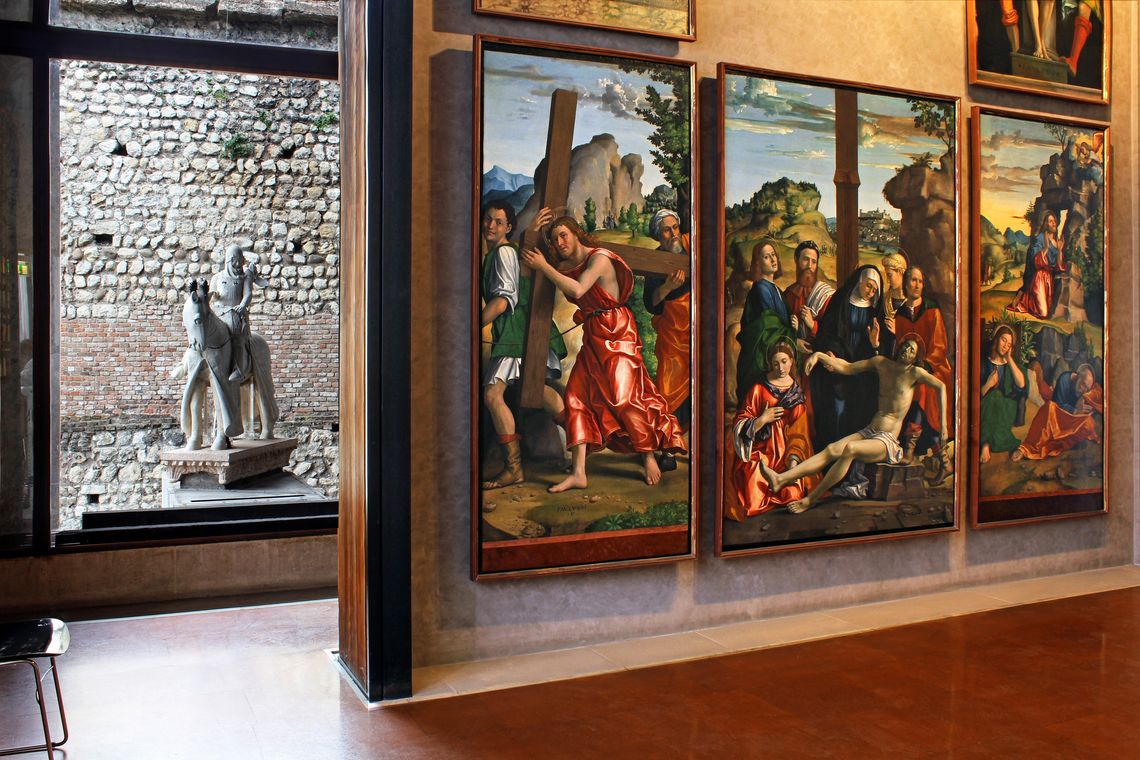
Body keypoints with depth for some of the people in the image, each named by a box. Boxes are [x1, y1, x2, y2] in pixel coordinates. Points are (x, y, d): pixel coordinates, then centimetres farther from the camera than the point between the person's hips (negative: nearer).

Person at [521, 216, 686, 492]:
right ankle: (578, 473, -6)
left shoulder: (599, 258, -13)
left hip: (615, 333, -8)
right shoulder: (567, 265, 12)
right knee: (577, 395, -4)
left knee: (625, 397, -10)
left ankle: (650, 459, 9)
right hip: (593, 337, 8)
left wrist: (543, 266, -23)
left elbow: (577, 290, -27)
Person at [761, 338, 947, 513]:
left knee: (850, 448, -34)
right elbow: (847, 368, 15)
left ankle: (810, 499, -32)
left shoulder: (914, 373, -3)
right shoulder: (881, 363, 12)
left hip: (887, 441, -5)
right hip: (868, 432, 6)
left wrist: (942, 424, -23)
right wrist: (819, 355, 4)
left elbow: (941, 386, -15)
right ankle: (780, 479, -38)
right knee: (831, 449, -20)